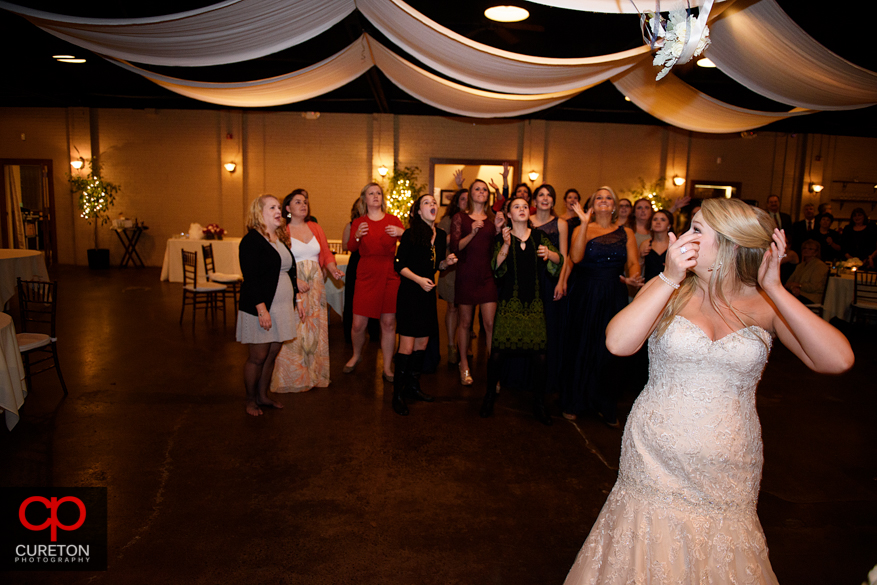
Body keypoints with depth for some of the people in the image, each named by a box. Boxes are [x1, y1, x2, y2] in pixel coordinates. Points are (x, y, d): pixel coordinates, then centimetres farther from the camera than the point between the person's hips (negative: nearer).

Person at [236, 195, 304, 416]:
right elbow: (250, 279, -18)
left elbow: (290, 272, 20)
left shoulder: (281, 239, 14)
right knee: (257, 357, 2)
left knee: (272, 355, 12)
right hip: (260, 309, -7)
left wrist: (297, 300, 17)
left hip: (282, 308, 7)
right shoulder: (251, 240, -11)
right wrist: (262, 309, -23)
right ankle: (251, 400, 20)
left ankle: (263, 396, 27)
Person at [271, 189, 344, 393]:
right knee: (293, 332, -3)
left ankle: (314, 374, 21)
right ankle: (293, 378, 10)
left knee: (315, 330, 9)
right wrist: (295, 281, -19)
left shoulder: (316, 229, 12)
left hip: (316, 286, 5)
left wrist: (333, 270, -7)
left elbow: (326, 254, 11)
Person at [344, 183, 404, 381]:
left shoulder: (393, 220, 8)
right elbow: (351, 248, -3)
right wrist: (357, 236, -24)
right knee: (358, 324, 0)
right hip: (366, 276, 0)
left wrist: (402, 233, -17)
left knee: (389, 323, 1)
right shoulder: (358, 223, 9)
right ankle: (356, 355, 30)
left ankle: (387, 367, 14)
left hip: (390, 276, 0)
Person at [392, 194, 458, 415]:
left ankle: (413, 387, 26)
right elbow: (399, 265, -10)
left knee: (422, 343, 12)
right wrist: (418, 279, -21)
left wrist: (447, 262, -2)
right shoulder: (410, 234, -10)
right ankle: (398, 393, 4)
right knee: (407, 345, -7)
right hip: (409, 293, -6)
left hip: (428, 293, 6)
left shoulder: (441, 235, 8)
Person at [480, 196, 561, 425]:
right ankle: (490, 394, 16)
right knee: (497, 352, -7)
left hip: (534, 303, 2)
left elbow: (559, 260, 7)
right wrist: (506, 245, -20)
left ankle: (539, 402, 13)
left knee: (539, 354, -4)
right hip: (509, 303, -2)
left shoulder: (539, 236, 10)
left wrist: (549, 254, -13)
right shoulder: (502, 238, 4)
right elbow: (497, 268, -7)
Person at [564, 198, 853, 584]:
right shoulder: (667, 290, -5)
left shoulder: (763, 303, -4)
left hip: (727, 474, 1)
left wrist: (775, 289, -19)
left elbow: (838, 361, -16)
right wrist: (670, 278, -22)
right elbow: (618, 343, -21)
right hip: (656, 463, 0)